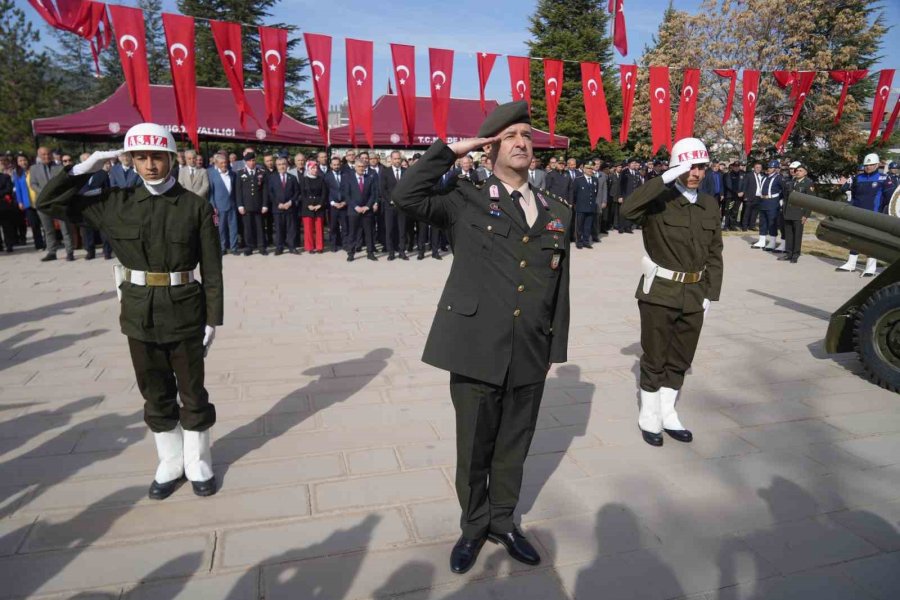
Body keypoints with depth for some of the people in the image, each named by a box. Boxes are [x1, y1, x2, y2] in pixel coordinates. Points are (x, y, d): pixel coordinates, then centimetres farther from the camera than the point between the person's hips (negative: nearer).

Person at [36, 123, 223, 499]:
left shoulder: (196, 207, -7)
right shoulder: (116, 203, 2)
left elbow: (212, 271, -7)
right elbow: (48, 202, 5)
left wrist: (212, 320, -8)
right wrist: (85, 167, -4)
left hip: (184, 315, -3)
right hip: (139, 314, 3)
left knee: (192, 393, 11)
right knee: (156, 395, 15)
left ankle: (198, 463, 28)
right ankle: (170, 462, 33)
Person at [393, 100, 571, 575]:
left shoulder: (557, 212, 9)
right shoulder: (466, 202, 0)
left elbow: (560, 286, 11)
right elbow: (406, 197, -15)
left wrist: (556, 347, 10)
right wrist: (453, 150, -10)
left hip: (531, 356, 3)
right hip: (478, 350, -3)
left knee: (514, 446, 17)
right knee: (474, 448, 12)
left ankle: (502, 522, 40)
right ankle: (474, 526, 36)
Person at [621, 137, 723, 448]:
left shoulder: (710, 204, 7)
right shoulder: (659, 200, -9)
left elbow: (714, 253, 11)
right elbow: (628, 209, -32)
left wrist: (710, 293, 6)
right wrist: (664, 179, -29)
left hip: (694, 296, 5)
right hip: (659, 293, -5)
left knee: (680, 360, 15)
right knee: (654, 358, 7)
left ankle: (668, 415, 32)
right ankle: (649, 418, 24)